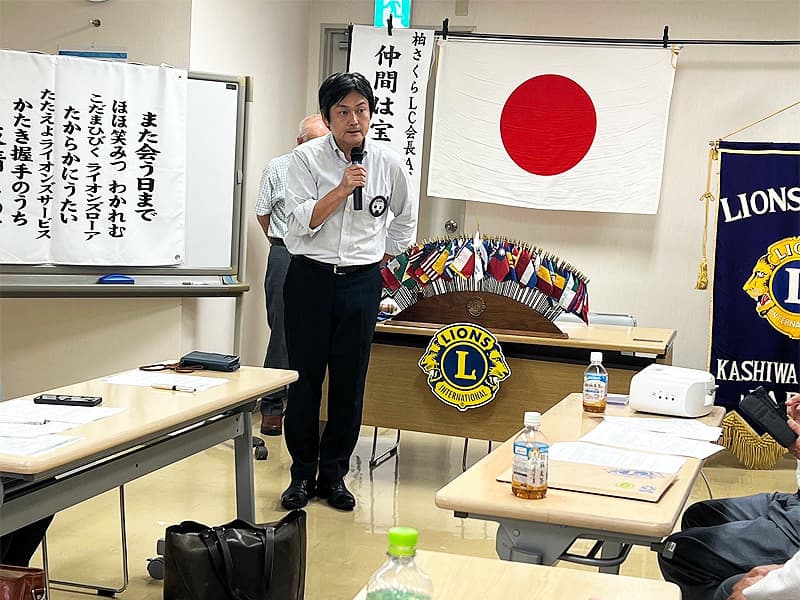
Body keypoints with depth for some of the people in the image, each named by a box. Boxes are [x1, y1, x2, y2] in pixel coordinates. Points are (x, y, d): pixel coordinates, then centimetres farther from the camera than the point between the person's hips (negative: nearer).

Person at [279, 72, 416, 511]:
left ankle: (333, 473, 18)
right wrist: (343, 188, -19)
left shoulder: (387, 163, 3)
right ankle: (302, 473, 16)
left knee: (349, 382, 5)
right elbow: (301, 221, -12)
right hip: (310, 278, -2)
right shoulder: (307, 158, -3)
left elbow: (405, 218, 21)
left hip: (362, 283, 2)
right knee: (304, 377, 2)